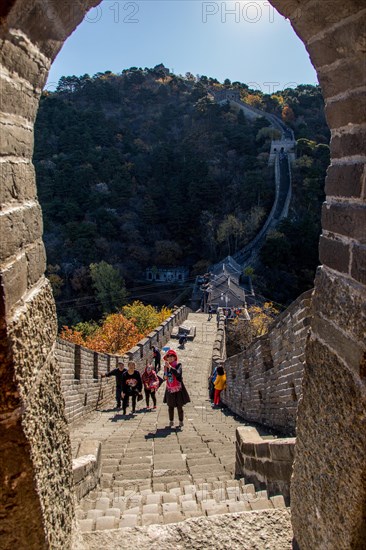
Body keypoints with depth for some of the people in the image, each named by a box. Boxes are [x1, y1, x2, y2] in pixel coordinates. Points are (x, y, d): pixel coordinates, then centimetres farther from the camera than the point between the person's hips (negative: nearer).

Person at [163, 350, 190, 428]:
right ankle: (171, 421, 26)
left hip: (178, 389, -4)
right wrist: (165, 377, -2)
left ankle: (181, 422, 15)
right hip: (170, 390, 4)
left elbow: (177, 374, -31)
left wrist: (170, 367, -36)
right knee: (170, 407, 11)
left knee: (179, 407, 1)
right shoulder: (166, 366, 5)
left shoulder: (178, 365, -11)